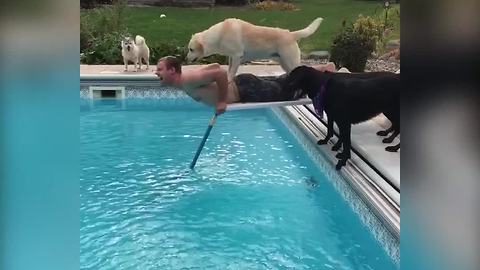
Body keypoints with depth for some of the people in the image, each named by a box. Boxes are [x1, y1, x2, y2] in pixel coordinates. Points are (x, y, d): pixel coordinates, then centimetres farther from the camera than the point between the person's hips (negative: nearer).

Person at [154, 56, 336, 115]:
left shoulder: (189, 80, -21)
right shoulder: (187, 76, 9)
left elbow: (221, 73, -32)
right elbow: (216, 66, 18)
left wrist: (222, 100, -23)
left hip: (247, 89, -9)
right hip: (241, 85, 9)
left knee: (288, 91, -1)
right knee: (282, 84, 17)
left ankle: (326, 69, 11)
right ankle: (325, 68, 26)